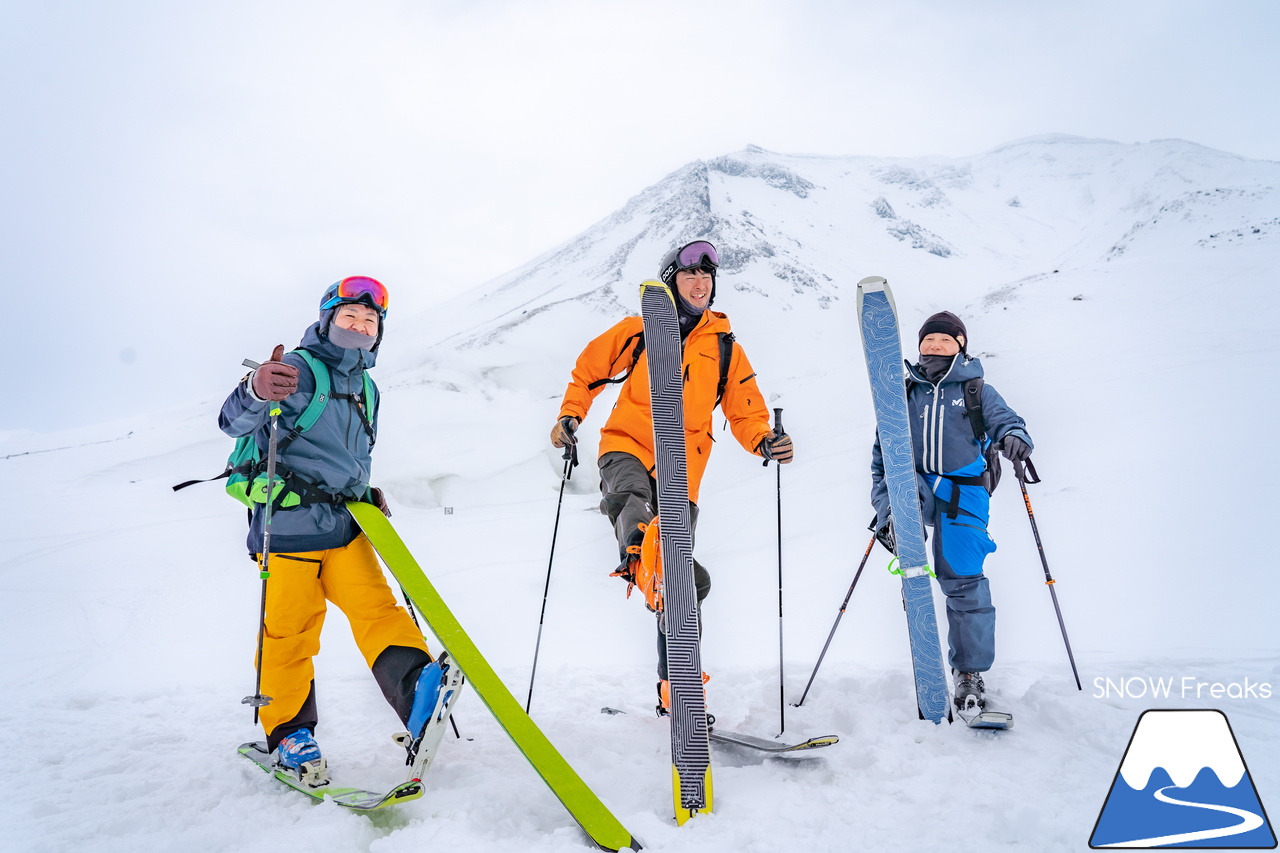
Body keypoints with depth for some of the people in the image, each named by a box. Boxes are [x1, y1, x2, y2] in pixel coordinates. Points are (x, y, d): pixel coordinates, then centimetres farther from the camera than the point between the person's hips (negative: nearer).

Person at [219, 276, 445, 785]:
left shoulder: (366, 389, 18)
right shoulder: (299, 369, -7)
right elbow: (234, 422, -21)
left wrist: (368, 496, 13)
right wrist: (257, 392, -43)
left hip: (344, 527, 6)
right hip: (289, 527, -6)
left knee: (375, 607, -10)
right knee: (289, 632, 0)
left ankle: (414, 689, -22)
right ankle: (288, 734, 13)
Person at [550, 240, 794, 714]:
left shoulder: (725, 347, 11)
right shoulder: (638, 332, 7)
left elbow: (746, 412, 13)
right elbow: (588, 371, 17)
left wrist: (765, 443, -7)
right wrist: (570, 416, 2)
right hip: (626, 447, -1)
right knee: (630, 494, -39)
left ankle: (674, 688, 12)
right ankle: (636, 554, -70)